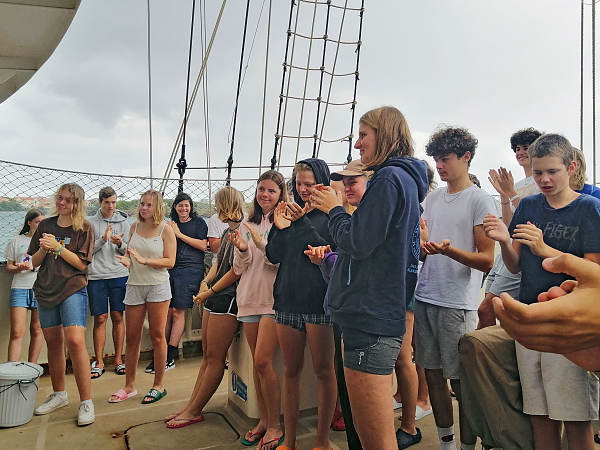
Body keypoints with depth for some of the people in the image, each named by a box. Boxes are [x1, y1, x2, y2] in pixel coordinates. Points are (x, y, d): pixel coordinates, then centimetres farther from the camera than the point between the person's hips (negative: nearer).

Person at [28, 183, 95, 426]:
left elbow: (82, 263, -7)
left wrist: (58, 247, -15)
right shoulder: (45, 225, 10)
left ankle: (86, 402, -8)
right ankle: (59, 394, 30)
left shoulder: (84, 228, -1)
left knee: (75, 341, -17)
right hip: (45, 290, 5)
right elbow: (34, 262, 10)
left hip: (73, 290, -5)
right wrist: (44, 249, -9)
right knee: (53, 342, 13)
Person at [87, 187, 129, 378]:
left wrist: (120, 243, -15)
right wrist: (103, 239, -14)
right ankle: (99, 362, 13)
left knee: (118, 317, 5)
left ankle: (118, 359, 15)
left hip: (119, 274, 1)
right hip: (96, 276, -1)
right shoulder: (91, 222, 4)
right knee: (100, 318, 2)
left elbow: (130, 251, 5)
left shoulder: (123, 221, 7)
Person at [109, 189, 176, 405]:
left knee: (157, 336, 4)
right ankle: (129, 386, 24)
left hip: (158, 286, -4)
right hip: (135, 286, 4)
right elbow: (129, 254, 16)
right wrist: (126, 260, -7)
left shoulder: (166, 230, -5)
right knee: (131, 338, 10)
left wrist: (144, 260, -20)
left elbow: (170, 261, -10)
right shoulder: (134, 227, 7)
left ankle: (158, 385, 17)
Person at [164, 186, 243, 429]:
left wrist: (209, 292, -9)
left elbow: (236, 270, -18)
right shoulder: (227, 231, 16)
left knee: (214, 358, 2)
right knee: (207, 356, 15)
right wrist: (205, 282, 1)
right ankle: (191, 405, 23)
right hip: (214, 297, 10)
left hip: (228, 298, -10)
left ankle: (194, 412, 13)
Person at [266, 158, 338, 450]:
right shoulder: (290, 211, 12)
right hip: (288, 300, 5)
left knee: (323, 370, 5)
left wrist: (303, 223, -16)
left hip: (319, 302, -5)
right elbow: (274, 257, 8)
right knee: (291, 370, 12)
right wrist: (280, 228, -9)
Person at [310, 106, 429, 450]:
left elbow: (357, 242, -18)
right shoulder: (408, 180, 19)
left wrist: (334, 208, -1)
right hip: (386, 313, 11)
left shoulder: (389, 178, -13)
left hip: (371, 317, -11)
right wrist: (336, 208, 12)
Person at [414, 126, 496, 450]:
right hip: (423, 299, 6)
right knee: (432, 374, 13)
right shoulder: (432, 198, 14)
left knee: (461, 381, 2)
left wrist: (448, 250, -24)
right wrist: (421, 244, -5)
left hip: (458, 304, -6)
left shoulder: (481, 200, -4)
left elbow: (486, 261, -8)